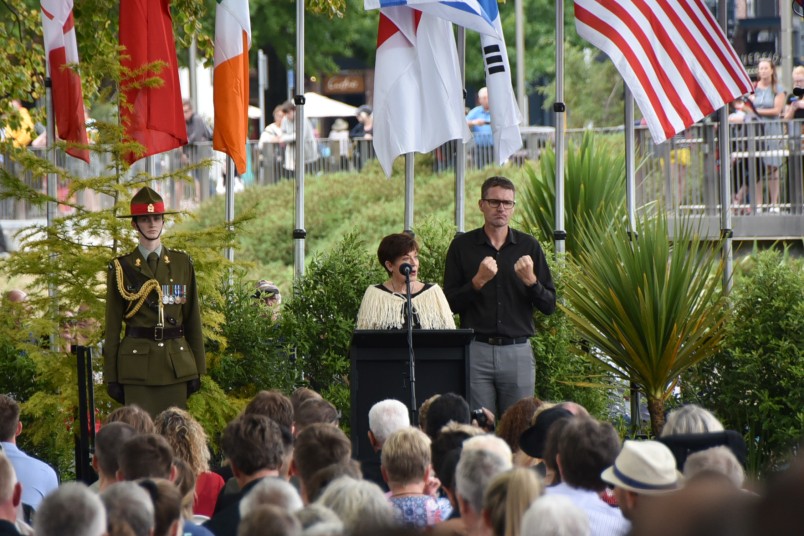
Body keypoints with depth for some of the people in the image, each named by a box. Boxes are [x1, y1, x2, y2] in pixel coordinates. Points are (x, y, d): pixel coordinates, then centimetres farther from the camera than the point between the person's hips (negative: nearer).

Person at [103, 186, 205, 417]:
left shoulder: (182, 263, 9)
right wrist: (111, 377, 1)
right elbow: (113, 325, 4)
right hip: (137, 364, -2)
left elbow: (193, 317, 10)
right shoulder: (122, 268, 3)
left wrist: (198, 369, 7)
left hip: (176, 363, 2)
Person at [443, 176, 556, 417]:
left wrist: (530, 281, -11)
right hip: (476, 351, -1)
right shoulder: (462, 246, 5)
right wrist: (478, 282, -13)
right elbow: (450, 304, 1)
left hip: (518, 350, 1)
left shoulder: (528, 246, 8)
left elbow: (549, 306, 6)